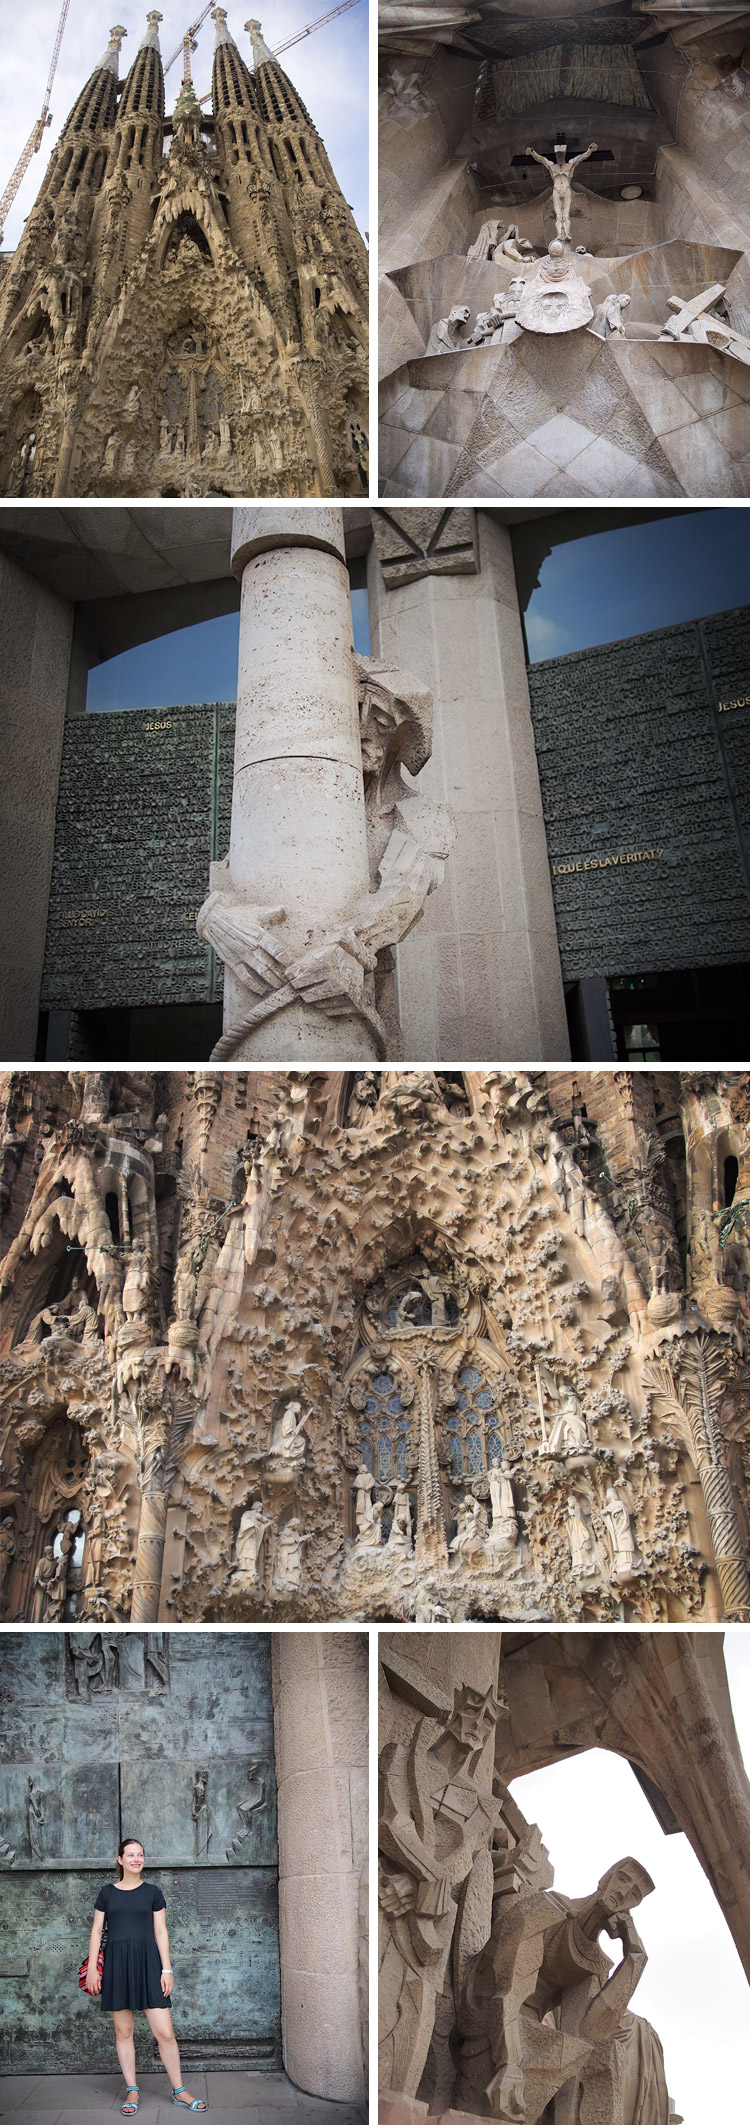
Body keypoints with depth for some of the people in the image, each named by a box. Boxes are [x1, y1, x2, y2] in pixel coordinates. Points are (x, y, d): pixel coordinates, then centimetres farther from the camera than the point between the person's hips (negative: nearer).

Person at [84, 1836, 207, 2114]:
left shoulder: (152, 1892, 6)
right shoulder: (107, 1892, 8)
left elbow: (160, 1931, 6)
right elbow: (96, 1930, 9)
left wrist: (167, 1969, 0)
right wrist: (92, 1968, 2)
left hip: (147, 1962, -1)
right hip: (116, 1963, 1)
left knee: (165, 2032, -4)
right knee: (123, 2031, 5)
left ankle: (179, 2091, 8)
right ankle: (132, 2091, 20)